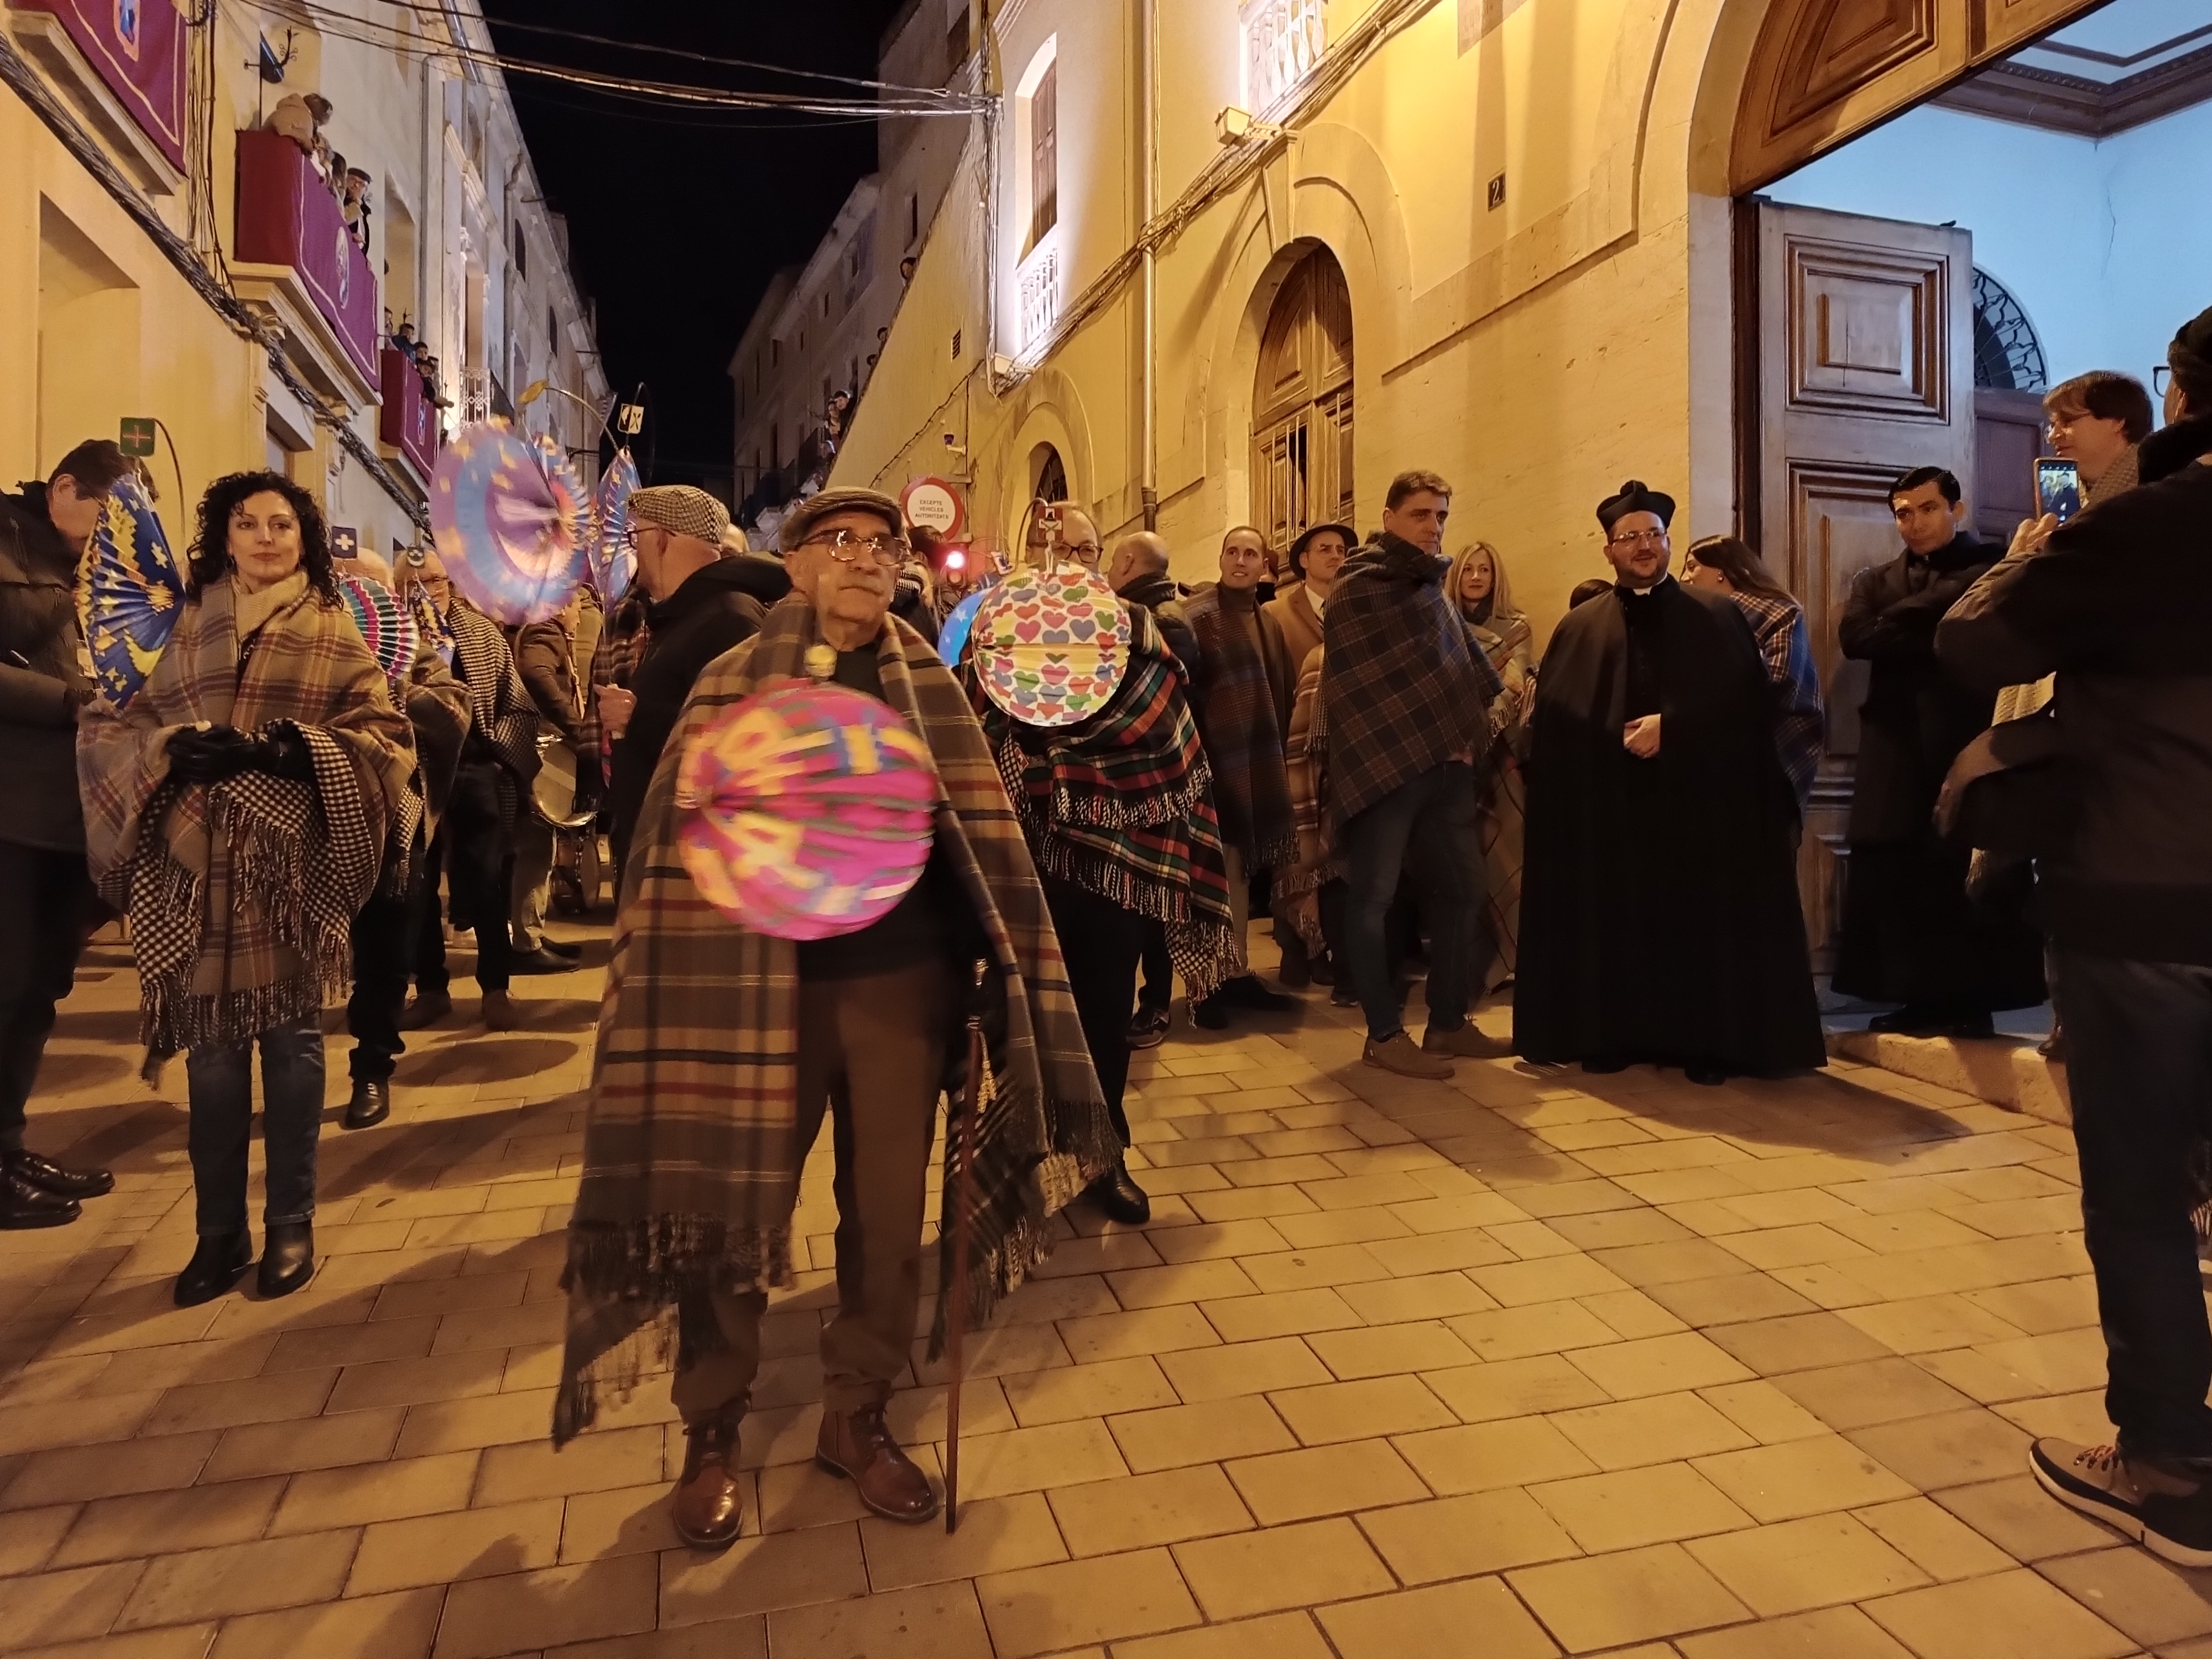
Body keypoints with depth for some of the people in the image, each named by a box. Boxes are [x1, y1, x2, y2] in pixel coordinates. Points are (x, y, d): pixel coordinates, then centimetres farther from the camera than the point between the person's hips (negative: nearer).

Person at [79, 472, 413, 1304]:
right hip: (198, 862, 2)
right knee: (211, 1048, 5)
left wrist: (294, 748, -16)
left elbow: (385, 734, -1)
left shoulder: (334, 628, 7)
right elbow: (115, 725, 11)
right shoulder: (189, 627, 12)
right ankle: (219, 1230, 18)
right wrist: (172, 747, -10)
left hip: (292, 861, -2)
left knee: (291, 1039, 4)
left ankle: (291, 1223, 16)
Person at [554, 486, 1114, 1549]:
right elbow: (679, 830, -3)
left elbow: (974, 833, 6)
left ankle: (858, 1418, 32)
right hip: (768, 984, -2)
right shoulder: (734, 678, 1)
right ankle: (711, 1431, 29)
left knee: (889, 1213, 11)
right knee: (737, 1210, 7)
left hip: (902, 980, 2)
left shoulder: (928, 686, 7)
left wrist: (978, 974, 1)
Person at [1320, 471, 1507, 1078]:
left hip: (1444, 763, 8)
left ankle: (1448, 1023, 20)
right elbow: (1357, 687, -12)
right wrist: (1428, 736, -8)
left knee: (1461, 888, 9)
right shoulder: (1358, 589, -5)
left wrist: (1465, 737, 6)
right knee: (1372, 897, -4)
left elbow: (1465, 670, 23)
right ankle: (1384, 1034, 4)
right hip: (1383, 765, -8)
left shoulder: (1433, 588, 19)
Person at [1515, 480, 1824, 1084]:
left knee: (1699, 920, -1)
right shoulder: (1578, 629, 13)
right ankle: (1613, 1036, 9)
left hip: (1699, 800, -1)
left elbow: (1743, 696, -2)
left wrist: (1670, 727, -13)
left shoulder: (1718, 617, 11)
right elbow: (1554, 718, 3)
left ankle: (1704, 1043, 6)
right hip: (1608, 805, 1)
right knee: (1613, 921, 0)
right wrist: (1620, 738, -10)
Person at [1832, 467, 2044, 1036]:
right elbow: (1854, 635, -4)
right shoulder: (1877, 581, 17)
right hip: (1897, 752, 3)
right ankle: (1919, 999, 8)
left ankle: (1968, 1001, 4)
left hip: (1971, 745, -3)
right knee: (1894, 878, 1)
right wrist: (1938, 637, -10)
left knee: (1967, 876, -3)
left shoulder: (1992, 569, 8)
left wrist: (1903, 620, -10)